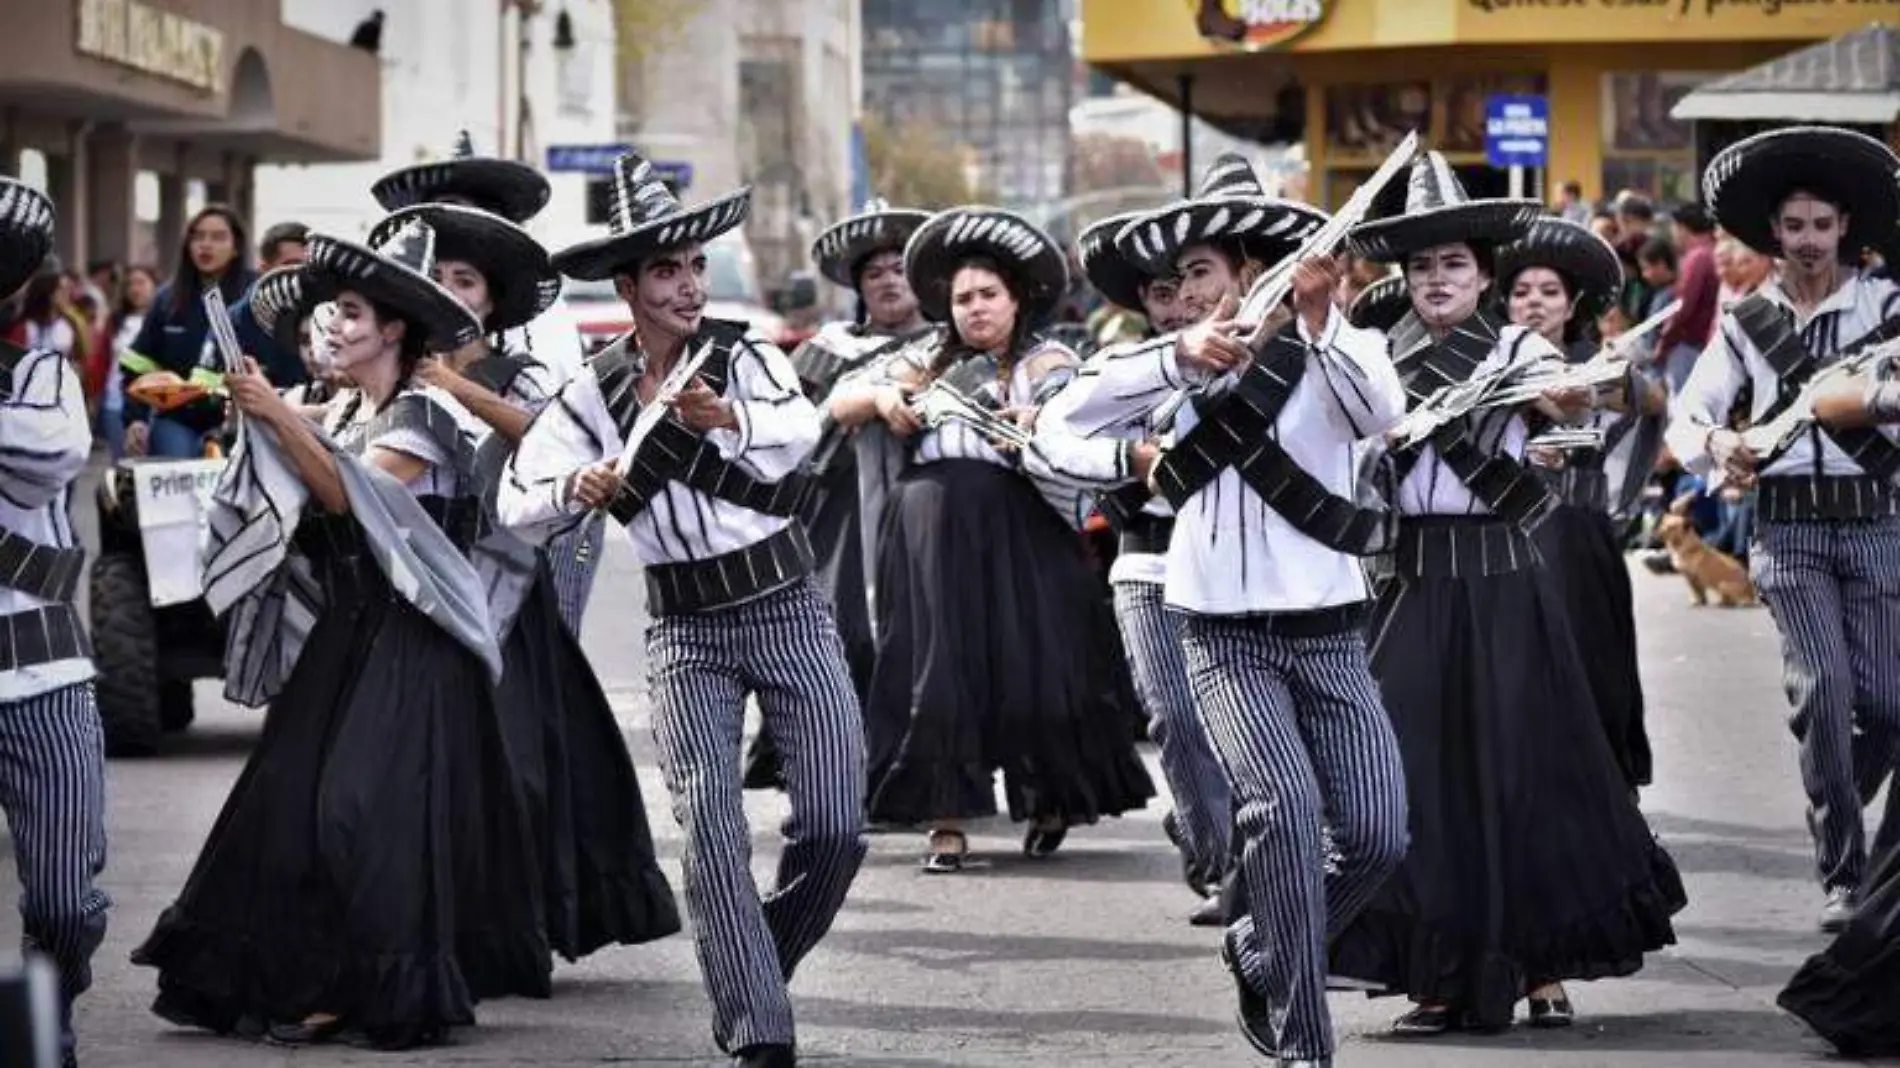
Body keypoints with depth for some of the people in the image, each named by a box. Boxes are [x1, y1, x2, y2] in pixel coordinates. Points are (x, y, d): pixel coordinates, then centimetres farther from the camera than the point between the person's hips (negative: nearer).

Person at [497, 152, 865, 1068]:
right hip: (685, 629, 1)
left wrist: (728, 418, -46)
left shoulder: (745, 354, -5)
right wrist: (576, 491, -21)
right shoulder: (594, 394, 1)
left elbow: (800, 430, -25)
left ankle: (756, 969, 21)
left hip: (787, 606, -1)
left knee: (835, 827, -5)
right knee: (710, 832, -10)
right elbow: (517, 504, 1)